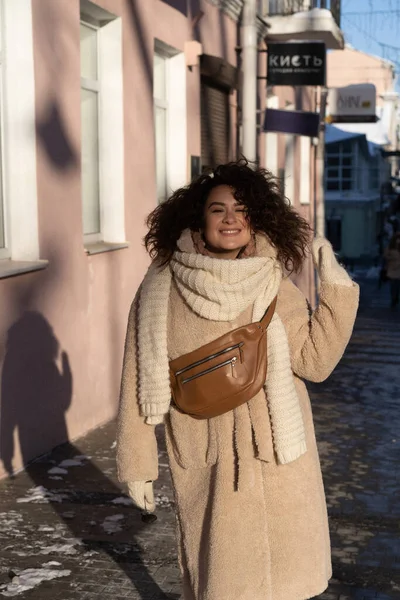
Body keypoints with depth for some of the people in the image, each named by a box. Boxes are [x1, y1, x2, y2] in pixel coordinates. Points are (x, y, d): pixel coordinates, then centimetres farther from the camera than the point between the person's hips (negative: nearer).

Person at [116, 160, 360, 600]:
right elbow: (140, 382, -4)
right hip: (206, 464, -2)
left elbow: (315, 361, -8)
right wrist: (137, 463, -2)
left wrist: (335, 288, -13)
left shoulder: (273, 286, -3)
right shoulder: (162, 287, -9)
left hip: (277, 460, 2)